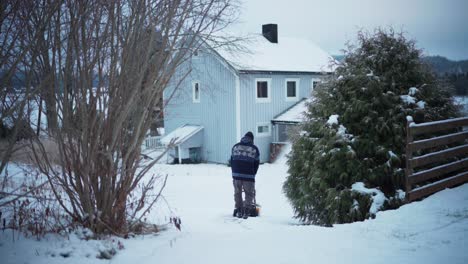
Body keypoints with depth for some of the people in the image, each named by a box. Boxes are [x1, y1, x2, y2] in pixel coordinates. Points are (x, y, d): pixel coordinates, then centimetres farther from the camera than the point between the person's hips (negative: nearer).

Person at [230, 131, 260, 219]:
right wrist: (253, 174, 17)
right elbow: (256, 164, 5)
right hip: (248, 176, -3)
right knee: (249, 194, 7)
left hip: (236, 175, 3)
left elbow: (232, 161, 12)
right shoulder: (254, 149, 1)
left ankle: (239, 211, 17)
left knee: (237, 193, 14)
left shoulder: (235, 147, 9)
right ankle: (246, 211, 2)